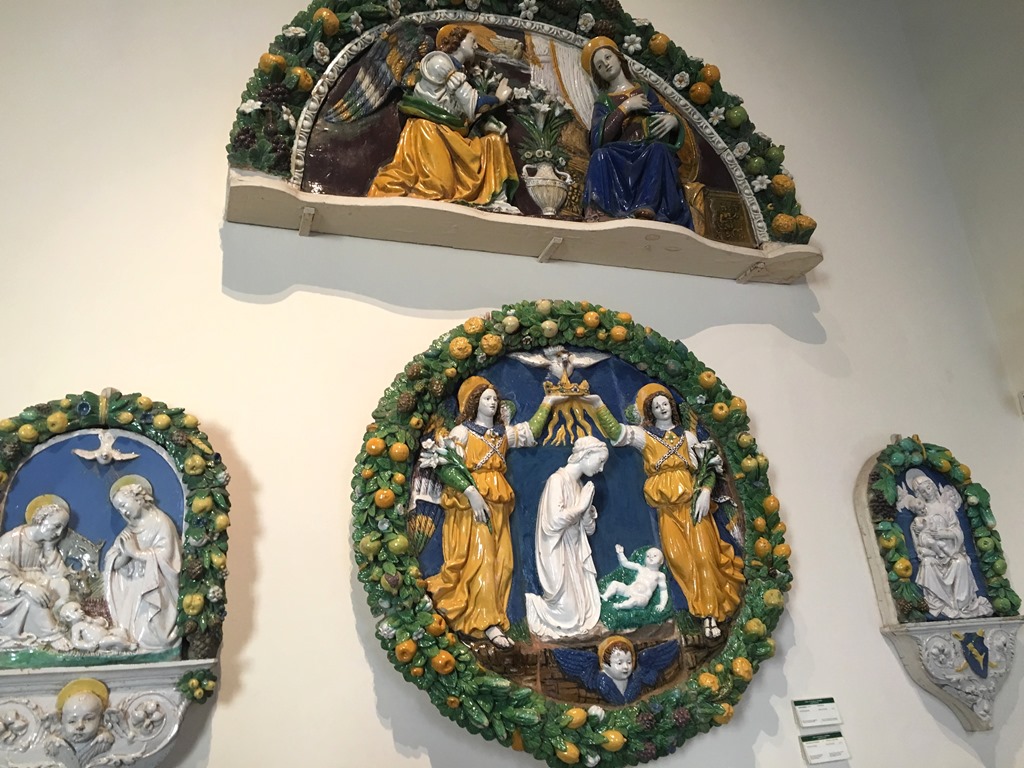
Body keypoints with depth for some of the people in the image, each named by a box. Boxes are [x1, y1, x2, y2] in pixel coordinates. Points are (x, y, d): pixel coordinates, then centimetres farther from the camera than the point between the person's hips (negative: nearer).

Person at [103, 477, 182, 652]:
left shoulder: (161, 523, -6)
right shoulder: (128, 530, 15)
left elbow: (163, 558, -18)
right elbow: (113, 564, 7)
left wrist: (135, 551, -11)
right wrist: (126, 553, -13)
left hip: (154, 593, -6)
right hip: (131, 592, 6)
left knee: (148, 637, -16)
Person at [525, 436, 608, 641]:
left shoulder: (580, 484, 10)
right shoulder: (557, 480, -15)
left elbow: (588, 528, 12)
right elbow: (554, 520, -26)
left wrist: (588, 506, -6)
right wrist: (581, 505, -14)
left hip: (575, 553, 8)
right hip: (558, 555, -8)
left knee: (584, 608, 8)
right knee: (566, 617, -8)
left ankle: (535, 602, 23)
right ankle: (528, 603, 13)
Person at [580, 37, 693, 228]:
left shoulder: (645, 92, 22)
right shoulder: (602, 102, 19)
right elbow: (598, 139, -3)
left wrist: (674, 120, -5)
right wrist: (624, 108, -4)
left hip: (650, 154, 1)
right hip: (618, 158, 0)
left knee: (659, 149, -34)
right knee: (601, 155, -33)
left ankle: (646, 209, -51)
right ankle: (604, 210, -52)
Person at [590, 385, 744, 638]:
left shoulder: (687, 435, 14)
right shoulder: (645, 435, 10)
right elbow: (616, 432, -6)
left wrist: (705, 493, -8)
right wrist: (599, 405, -19)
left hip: (693, 502, 1)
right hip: (667, 508, -1)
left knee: (703, 554, -9)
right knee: (679, 557, -11)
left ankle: (711, 613, -6)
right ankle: (707, 612, -2)